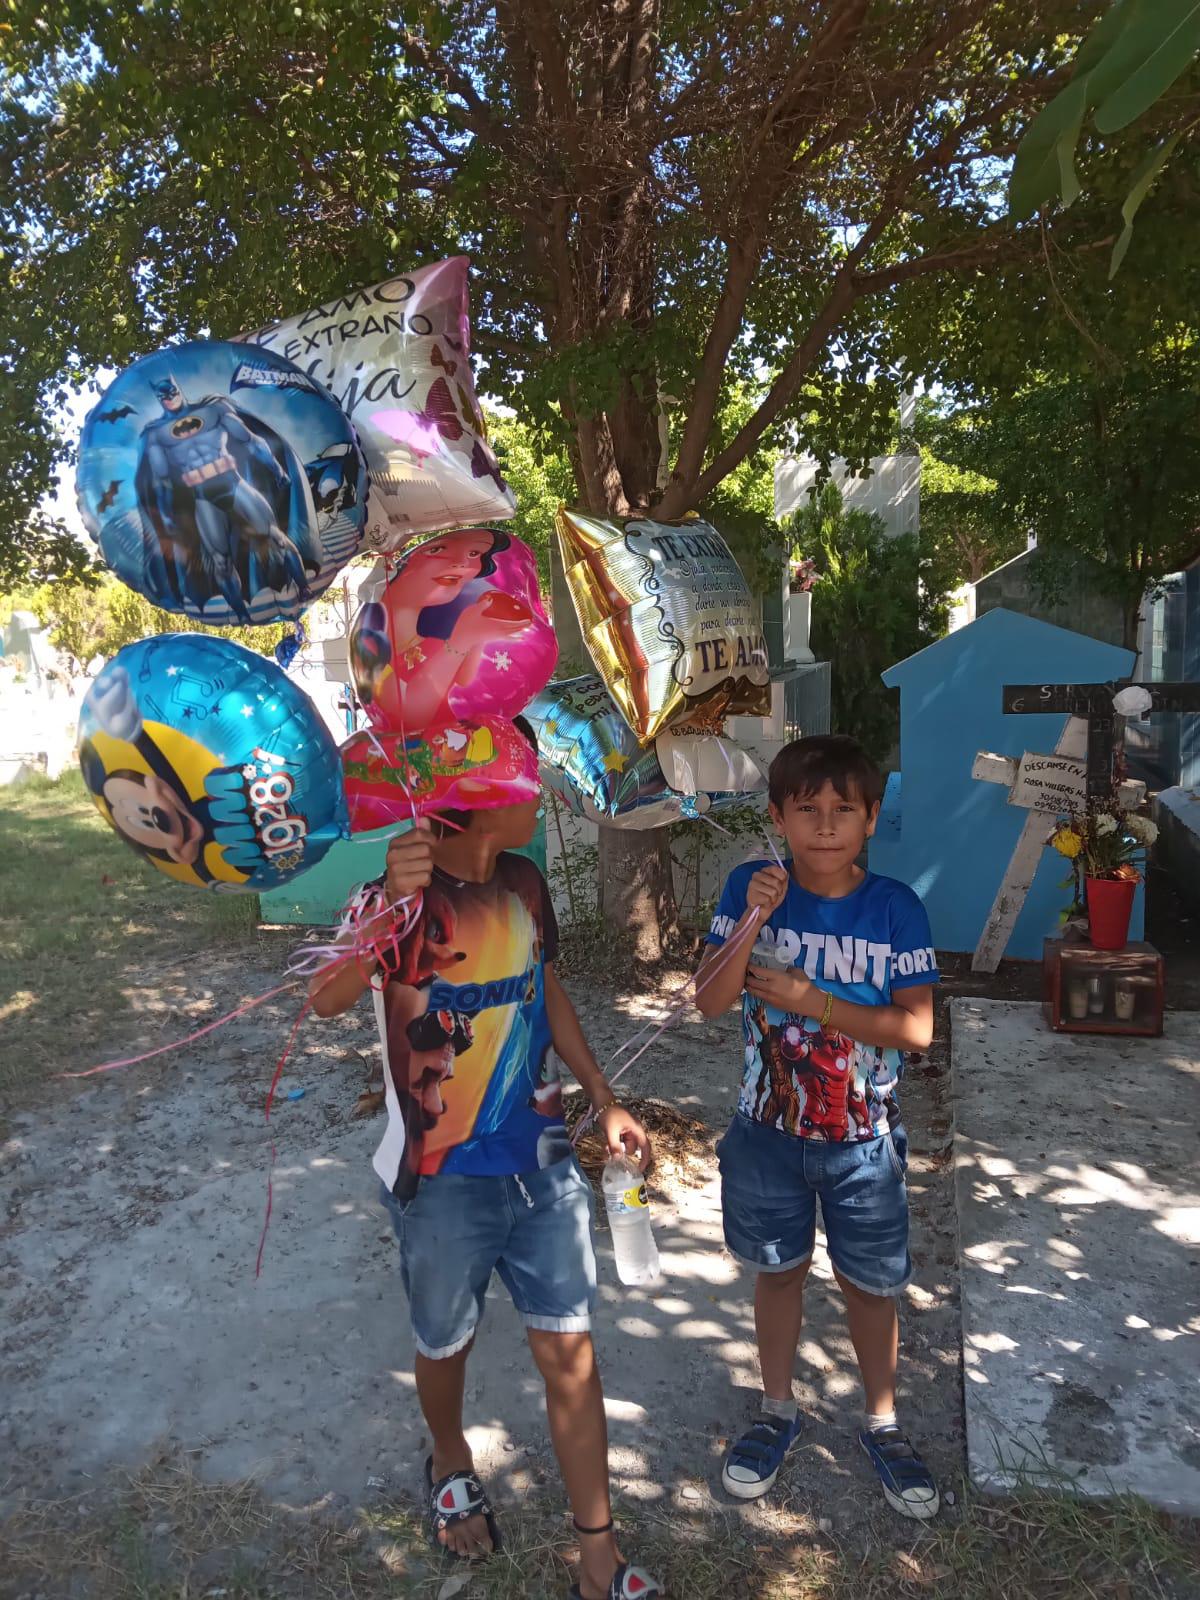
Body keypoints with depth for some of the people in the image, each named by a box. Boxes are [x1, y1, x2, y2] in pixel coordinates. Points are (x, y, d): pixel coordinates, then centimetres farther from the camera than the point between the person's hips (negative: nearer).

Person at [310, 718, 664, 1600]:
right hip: (443, 1179, -4)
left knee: (569, 1351, 10)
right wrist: (390, 904, -55)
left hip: (541, 1162, 4)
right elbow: (327, 1000, -38)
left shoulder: (524, 883, -2)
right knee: (448, 1344, 19)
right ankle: (452, 1465, 52)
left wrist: (605, 1100, 13)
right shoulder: (400, 898, -20)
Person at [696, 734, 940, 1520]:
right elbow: (710, 1001, -16)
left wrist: (814, 1003, -24)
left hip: (864, 1139, 0)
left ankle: (883, 1424, 42)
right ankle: (778, 1411, 43)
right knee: (779, 1271, 19)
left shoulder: (896, 907, -14)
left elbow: (918, 1027, -16)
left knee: (871, 1283, 16)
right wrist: (753, 921, -29)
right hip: (770, 1129, 1)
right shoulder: (751, 888, -12)